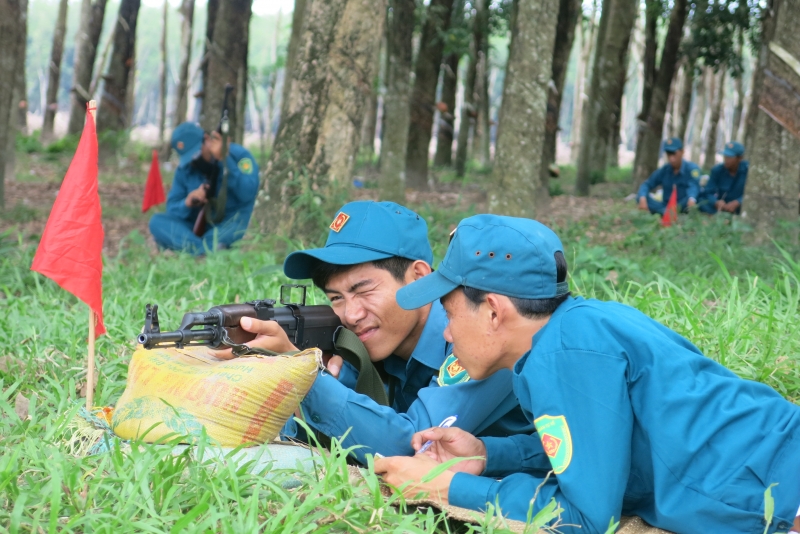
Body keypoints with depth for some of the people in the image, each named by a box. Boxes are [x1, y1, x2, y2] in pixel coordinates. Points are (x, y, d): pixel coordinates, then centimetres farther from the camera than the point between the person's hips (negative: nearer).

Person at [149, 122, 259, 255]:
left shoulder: (238, 155, -8)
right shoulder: (184, 169, 3)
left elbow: (247, 194, -24)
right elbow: (172, 208, 3)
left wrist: (225, 160, -31)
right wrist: (187, 203, -20)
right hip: (199, 229, 5)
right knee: (157, 221, -21)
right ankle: (204, 251, -40)